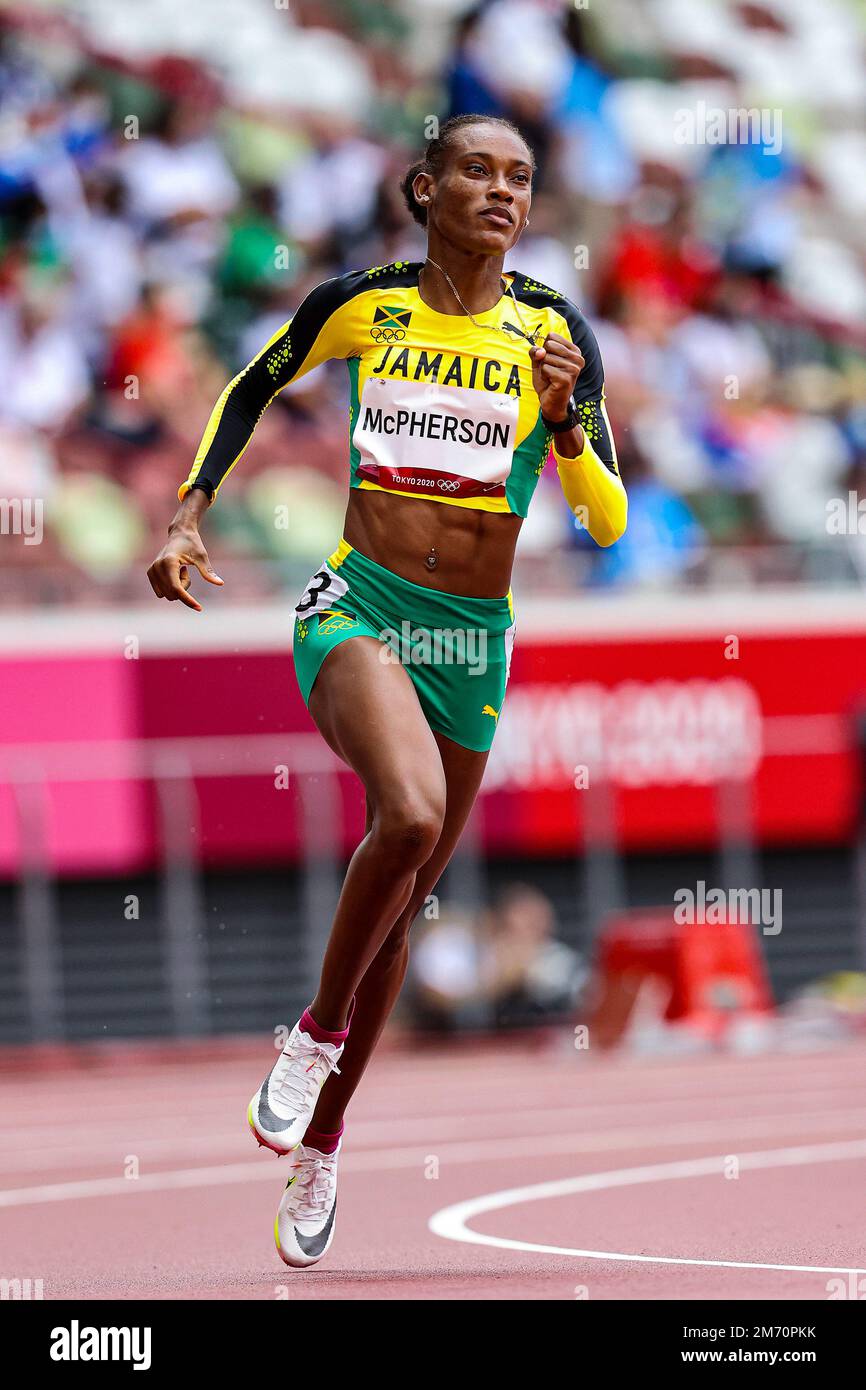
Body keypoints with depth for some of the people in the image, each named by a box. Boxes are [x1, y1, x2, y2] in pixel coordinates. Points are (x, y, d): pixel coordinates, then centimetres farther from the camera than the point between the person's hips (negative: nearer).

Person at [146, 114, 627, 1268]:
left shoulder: (556, 331, 0)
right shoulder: (361, 304, -1)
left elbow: (609, 523, -1)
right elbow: (250, 390, 18)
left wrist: (562, 420, -19)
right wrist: (188, 515, 8)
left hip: (475, 639, 3)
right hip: (357, 607, -3)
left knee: (402, 899, 11)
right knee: (411, 816, -31)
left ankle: (320, 1146, 29)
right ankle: (318, 1028, -8)